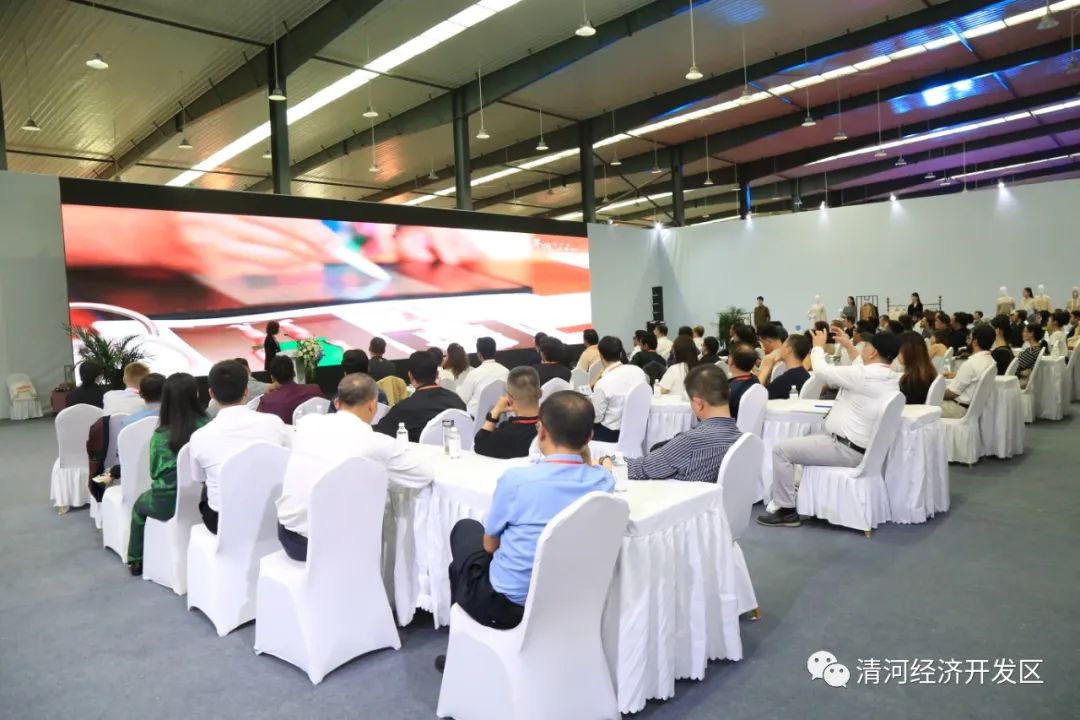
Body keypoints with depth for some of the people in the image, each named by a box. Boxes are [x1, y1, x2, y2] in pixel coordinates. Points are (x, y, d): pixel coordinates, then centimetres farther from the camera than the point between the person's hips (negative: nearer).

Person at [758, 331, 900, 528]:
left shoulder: (863, 375, -23)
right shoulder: (891, 379, 5)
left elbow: (822, 370, -13)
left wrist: (818, 346, 4)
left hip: (846, 449, -10)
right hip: (862, 448, 10)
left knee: (781, 449, -6)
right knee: (809, 439, 31)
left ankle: (786, 510, 0)